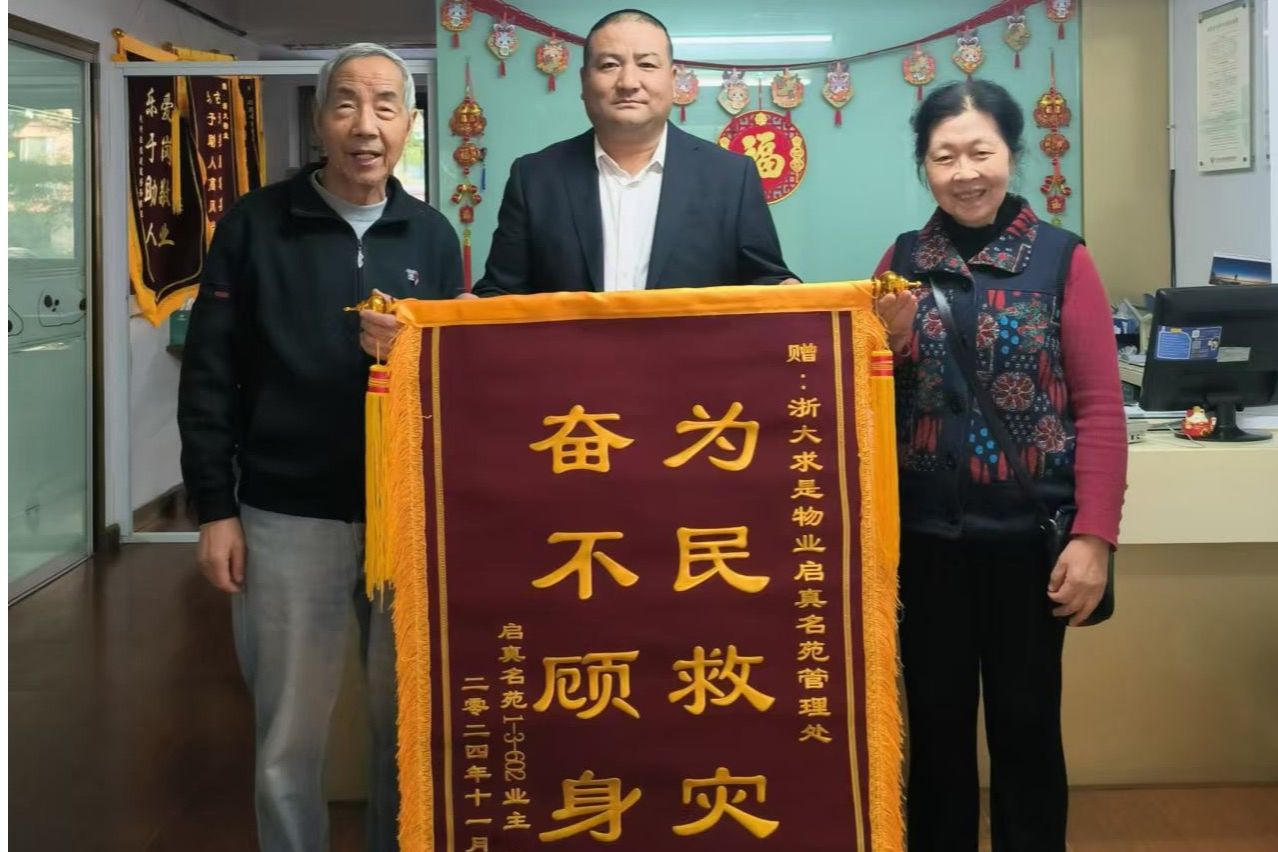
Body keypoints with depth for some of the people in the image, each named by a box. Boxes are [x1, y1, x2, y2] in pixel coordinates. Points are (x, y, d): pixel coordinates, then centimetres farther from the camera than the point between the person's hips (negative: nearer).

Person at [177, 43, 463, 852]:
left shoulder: (433, 236, 6)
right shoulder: (256, 224, -1)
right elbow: (210, 375, -1)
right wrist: (215, 507, -5)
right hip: (289, 516, -2)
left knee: (410, 722, 11)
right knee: (290, 734, 7)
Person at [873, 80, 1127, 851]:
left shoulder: (1062, 259, -4)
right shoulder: (902, 260, 6)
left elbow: (1100, 406, -6)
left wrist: (1094, 536, -12)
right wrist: (891, 341, -9)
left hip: (1027, 530, -2)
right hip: (926, 532, 2)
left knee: (1026, 719, 7)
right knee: (935, 717, 9)